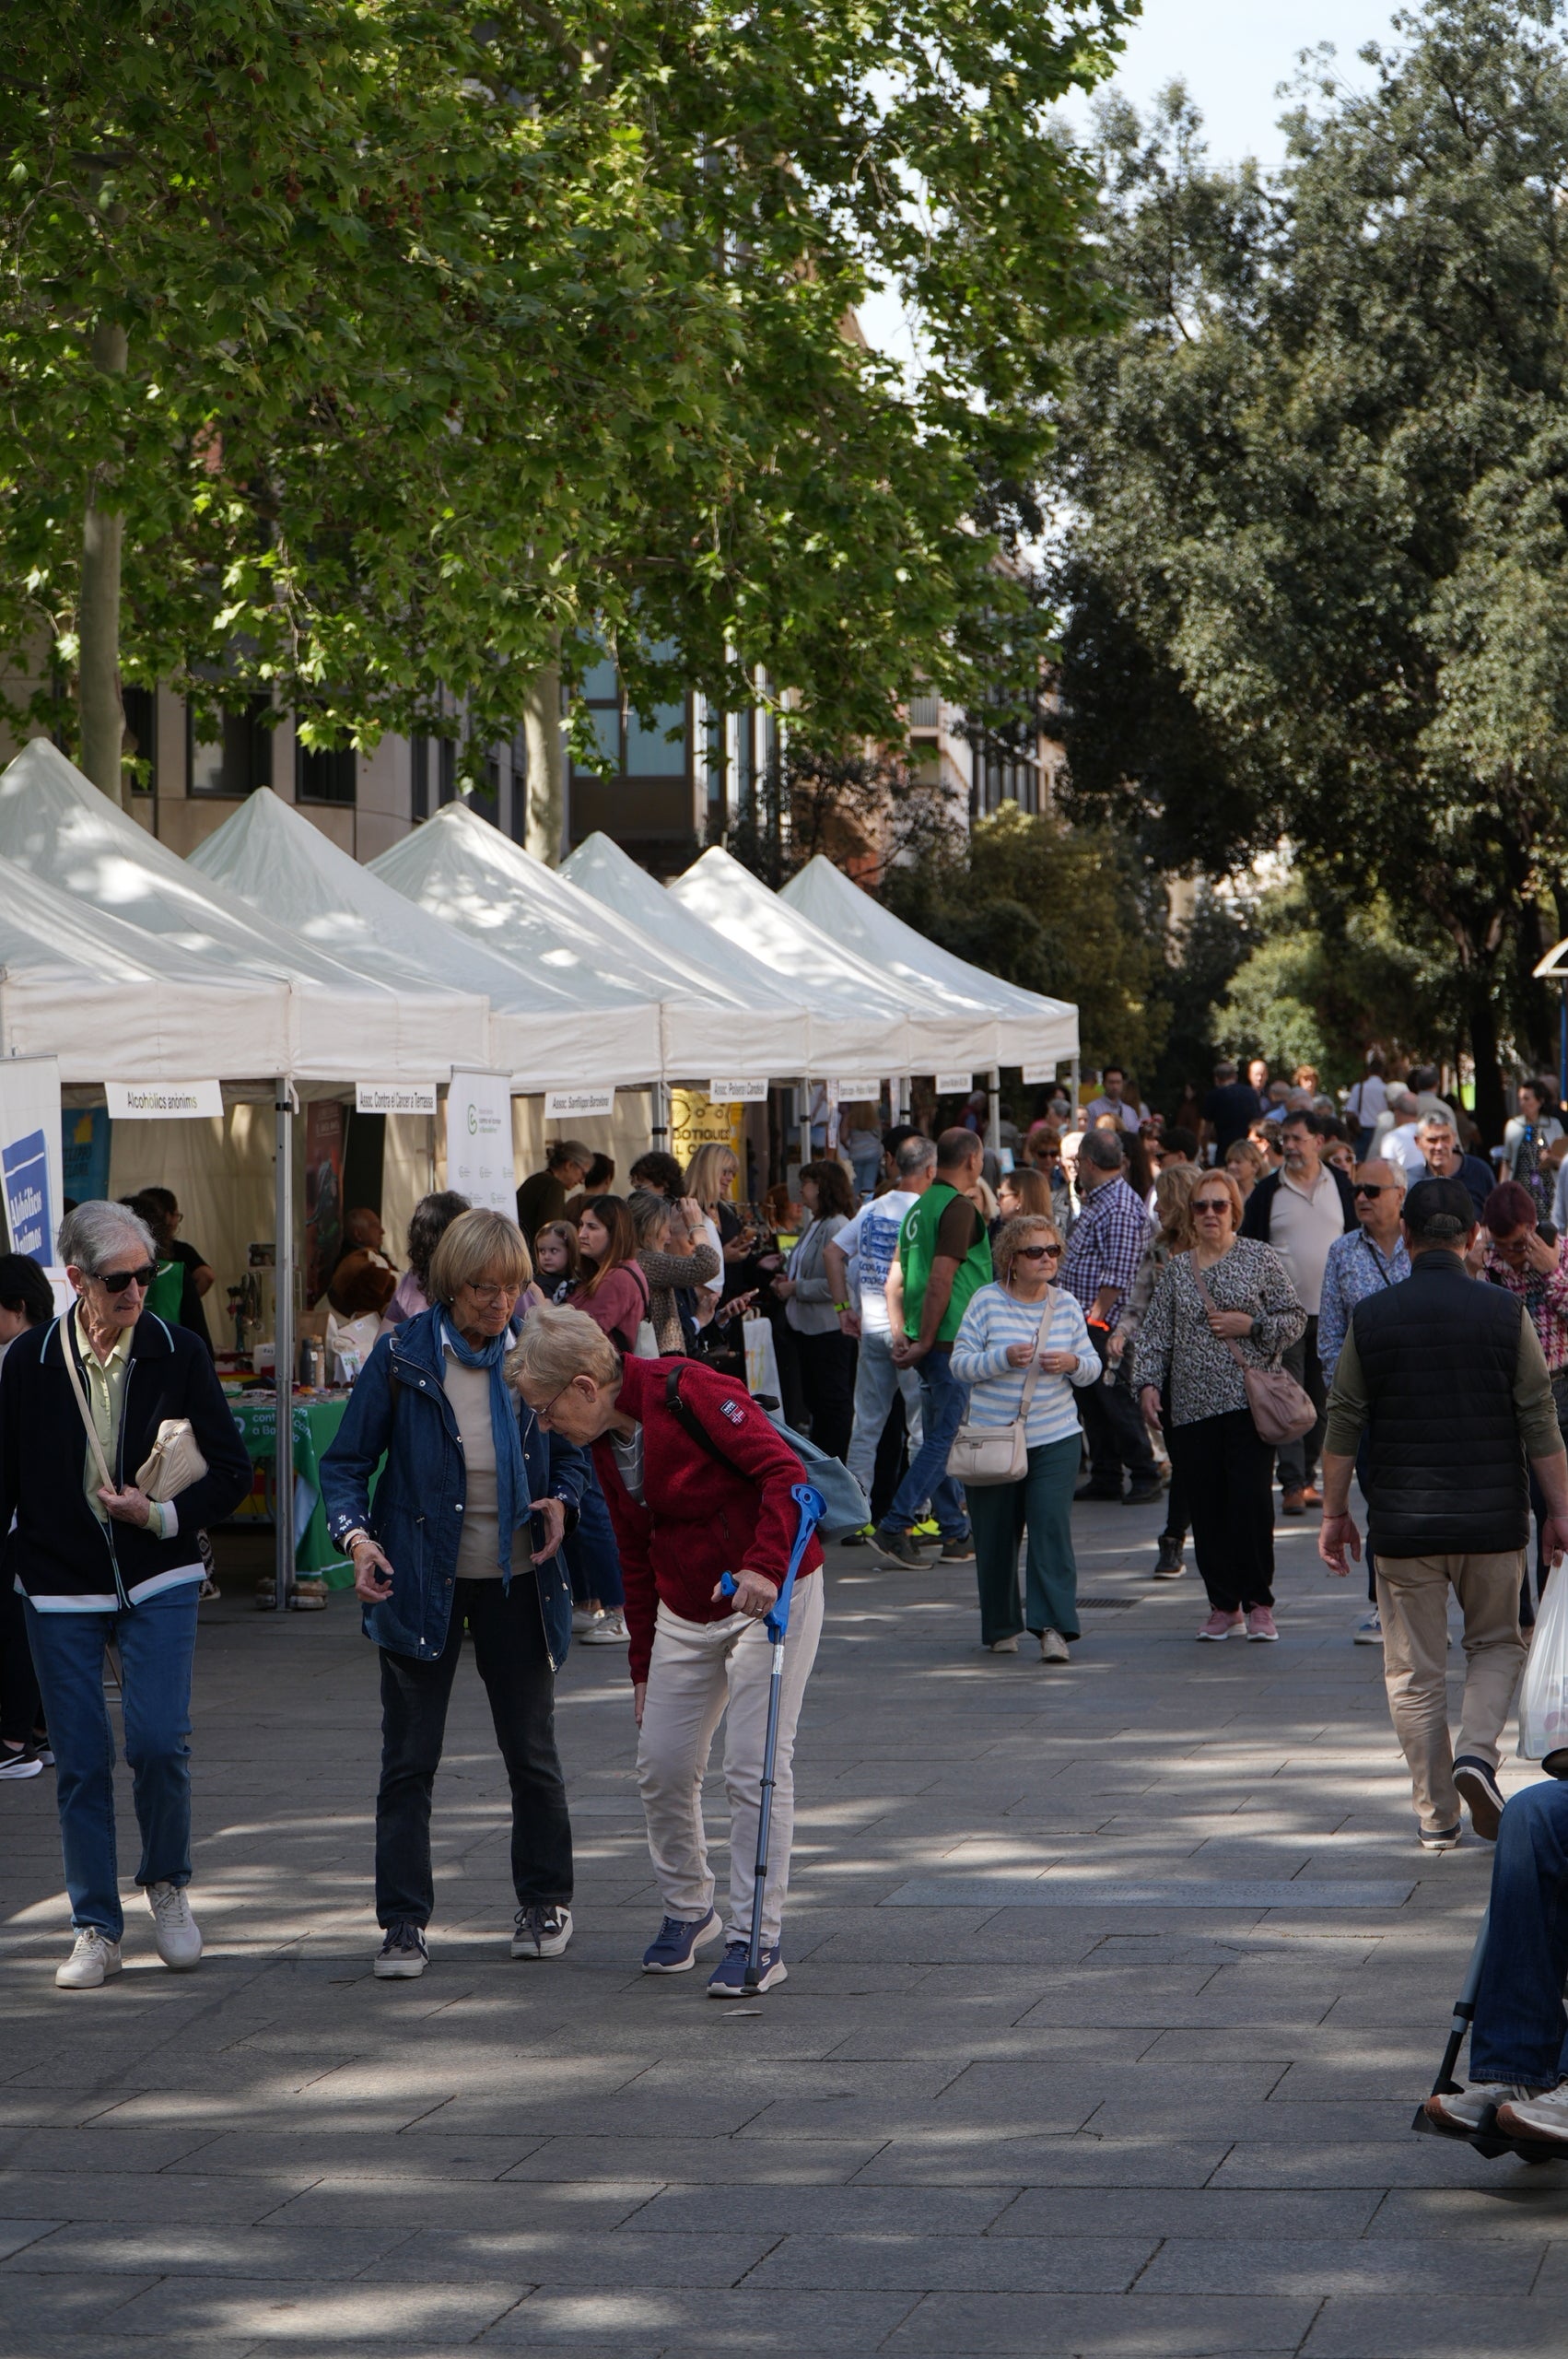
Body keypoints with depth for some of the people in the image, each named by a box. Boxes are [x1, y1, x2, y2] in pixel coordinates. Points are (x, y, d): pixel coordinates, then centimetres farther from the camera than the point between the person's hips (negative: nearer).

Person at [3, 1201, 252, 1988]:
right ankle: (96, 1929, 13)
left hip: (157, 1582, -1)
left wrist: (165, 1515, -14)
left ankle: (167, 1883, 15)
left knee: (158, 1743, -12)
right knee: (80, 1760, 2)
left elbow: (232, 1472, 1)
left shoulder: (180, 1354, -3)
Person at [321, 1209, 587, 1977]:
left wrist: (560, 1502, -10)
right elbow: (346, 1462, -3)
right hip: (422, 1582, -1)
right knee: (409, 1760, 0)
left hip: (516, 1582, 2)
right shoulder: (402, 1358, -8)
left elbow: (571, 1452, 11)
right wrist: (357, 1536, -20)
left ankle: (545, 1900, 28)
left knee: (531, 1752, 9)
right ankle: (403, 1923, 8)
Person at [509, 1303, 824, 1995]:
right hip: (684, 1612, 8)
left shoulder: (689, 1393, -20)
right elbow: (635, 1556, 15)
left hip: (771, 1593, -8)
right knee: (662, 1765, 6)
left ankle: (758, 1937, -2)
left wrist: (763, 1567, -35)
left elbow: (784, 1472, -24)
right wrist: (643, 1664, 17)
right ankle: (687, 1910, 27)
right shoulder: (605, 1443, 6)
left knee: (755, 1767, -9)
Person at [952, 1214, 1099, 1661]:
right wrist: (1004, 1358, -21)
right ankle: (1001, 1628, 21)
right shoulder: (986, 1301, -3)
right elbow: (960, 1364, -5)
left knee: (1052, 1527, -13)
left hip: (1055, 1439, 1)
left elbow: (1092, 1368, 11)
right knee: (995, 1537, 6)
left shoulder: (1066, 1306, 6)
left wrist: (1073, 1364, -12)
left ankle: (1053, 1628, -16)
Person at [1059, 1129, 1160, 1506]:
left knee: (1116, 1402, -5)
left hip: (1105, 1325, -10)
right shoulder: (1095, 1201, 15)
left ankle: (1145, 1475, 1)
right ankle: (1104, 1477, 18)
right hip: (1087, 1323, 10)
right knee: (1093, 1403, 13)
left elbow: (1118, 1275, -21)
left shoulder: (1119, 1209, -17)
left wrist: (1096, 1317, -19)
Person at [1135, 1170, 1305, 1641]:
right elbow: (1156, 1333, 13)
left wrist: (1250, 1325, -9)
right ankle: (1224, 1607, 9)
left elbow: (1294, 1319, 5)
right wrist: (1148, 1382, 1)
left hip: (1248, 1401, -3)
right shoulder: (1177, 1268, 13)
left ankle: (1258, 1605, 1)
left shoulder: (1261, 1258, 4)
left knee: (1251, 1501, -10)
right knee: (1205, 1508, 1)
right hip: (1191, 1404, 3)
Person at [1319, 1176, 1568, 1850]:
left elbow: (1344, 1424, 1)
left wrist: (1335, 1514, 10)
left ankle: (1436, 1816, 9)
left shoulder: (1371, 1317, -3)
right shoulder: (1504, 1313, -5)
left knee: (1414, 1669, 8)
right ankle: (1477, 1751, -5)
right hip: (1492, 1517, 0)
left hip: (1403, 1520, 0)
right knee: (1496, 1643, 19)